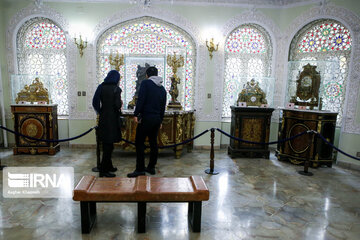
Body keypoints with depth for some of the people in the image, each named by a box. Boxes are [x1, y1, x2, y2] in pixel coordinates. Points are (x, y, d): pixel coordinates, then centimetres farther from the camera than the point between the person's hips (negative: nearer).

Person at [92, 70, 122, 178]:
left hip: (103, 119, 6)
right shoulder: (116, 89, -11)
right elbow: (118, 105, -17)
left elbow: (95, 102, 3)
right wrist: (121, 103, 4)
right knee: (109, 145, 0)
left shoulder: (101, 87, 5)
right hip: (112, 119, -6)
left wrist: (100, 111, 15)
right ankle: (103, 170, 3)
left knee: (106, 144, 17)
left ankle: (108, 166, 30)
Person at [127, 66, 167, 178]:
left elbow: (140, 100, -15)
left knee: (139, 143, -2)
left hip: (146, 117, -7)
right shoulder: (162, 88, 15)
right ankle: (151, 167, 20)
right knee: (153, 143, 12)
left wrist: (136, 114, -13)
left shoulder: (145, 83, -3)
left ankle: (140, 169, -2)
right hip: (157, 119, 7)